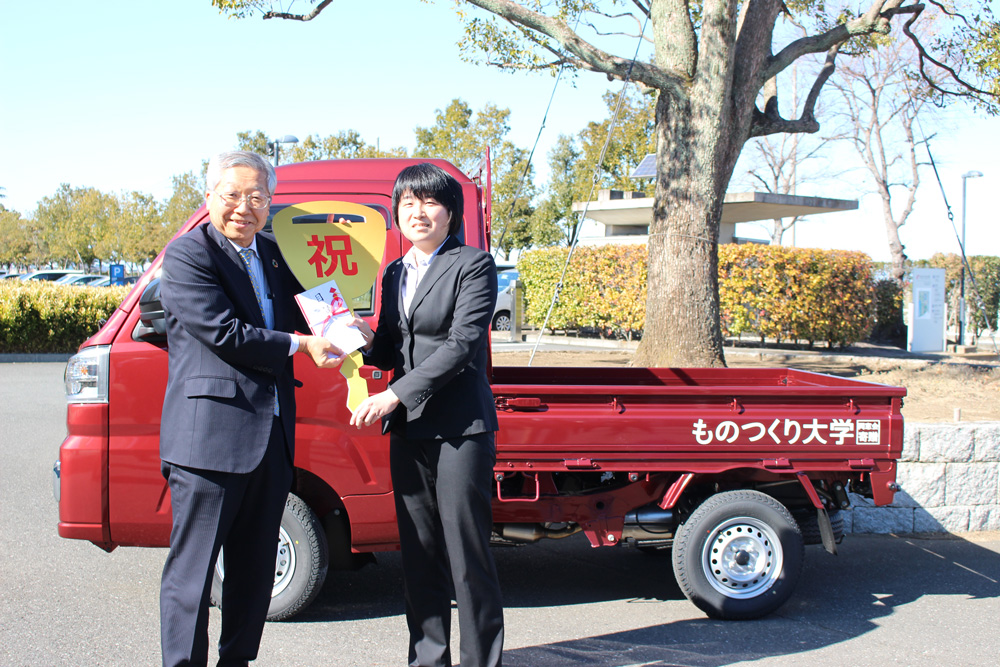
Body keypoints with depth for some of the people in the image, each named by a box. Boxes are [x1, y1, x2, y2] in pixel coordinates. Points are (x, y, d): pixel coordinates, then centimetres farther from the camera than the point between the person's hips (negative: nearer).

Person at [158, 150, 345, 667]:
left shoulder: (270, 253, 16)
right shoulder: (187, 255, -7)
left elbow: (298, 311, 20)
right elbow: (223, 333, -16)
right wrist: (300, 346, -11)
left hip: (271, 436, 8)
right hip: (210, 435, -8)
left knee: (256, 570, 17)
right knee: (193, 570, 0)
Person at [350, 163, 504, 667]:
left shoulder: (473, 265, -3)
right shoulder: (395, 273, 17)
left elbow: (461, 345, -14)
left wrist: (395, 395, -19)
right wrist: (367, 341, -2)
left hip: (461, 430, -6)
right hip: (407, 431, 7)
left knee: (467, 554, -3)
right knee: (419, 555, 11)